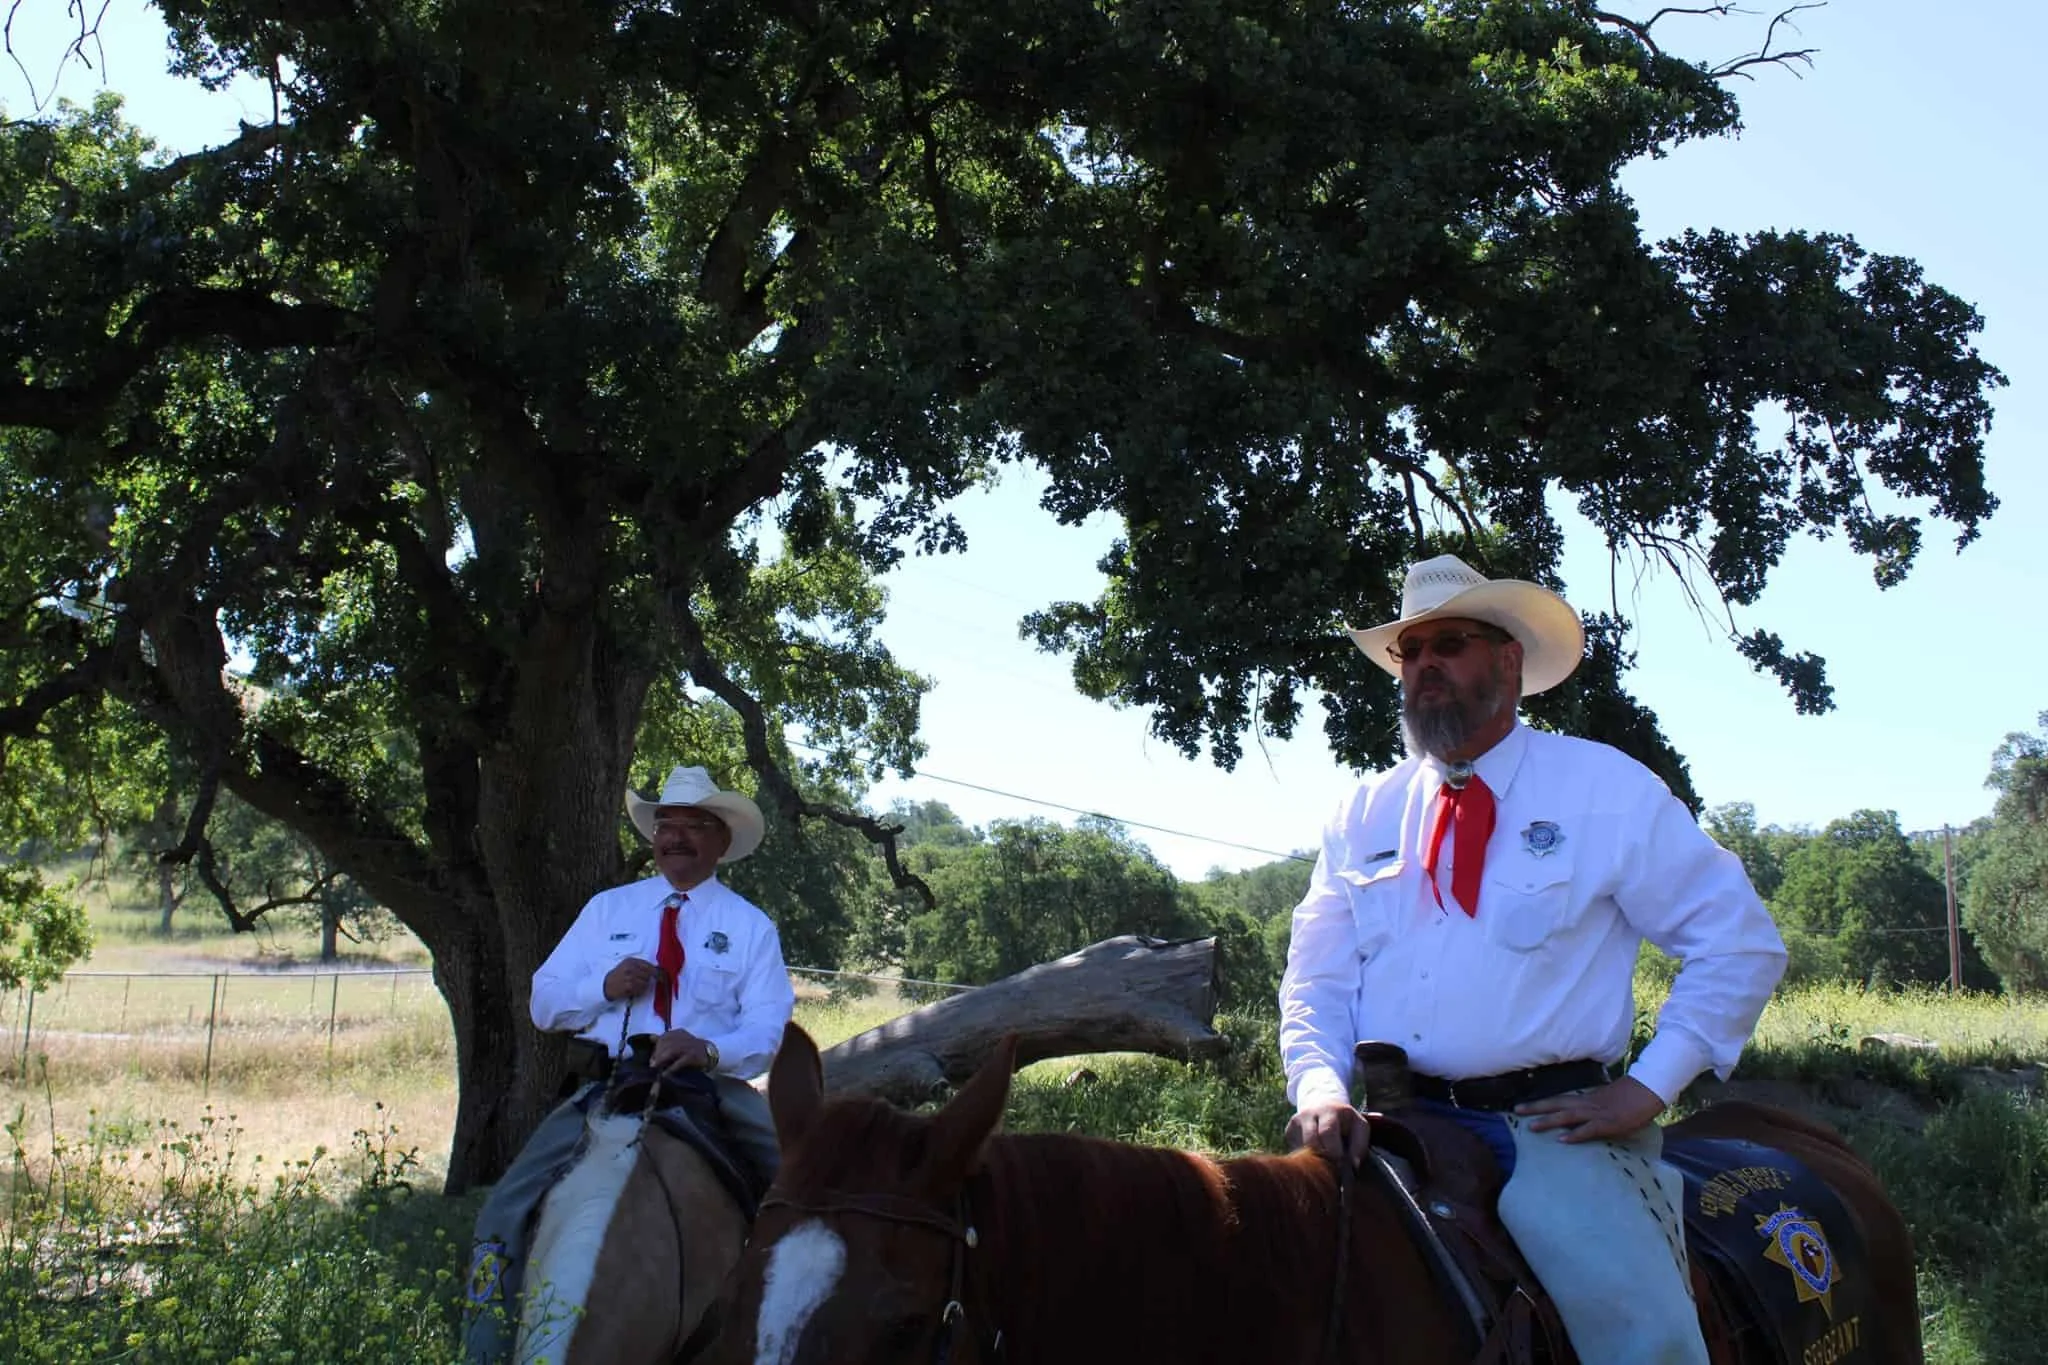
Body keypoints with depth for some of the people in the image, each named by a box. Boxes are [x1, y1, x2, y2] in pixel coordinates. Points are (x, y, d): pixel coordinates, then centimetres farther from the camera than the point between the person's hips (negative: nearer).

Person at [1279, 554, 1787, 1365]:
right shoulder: (1363, 817, 13)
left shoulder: (1608, 791, 3)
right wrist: (1321, 1090, -9)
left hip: (1553, 1131, -3)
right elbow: (1315, 981, 11)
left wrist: (1649, 1087, -5)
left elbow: (1741, 943, 3)